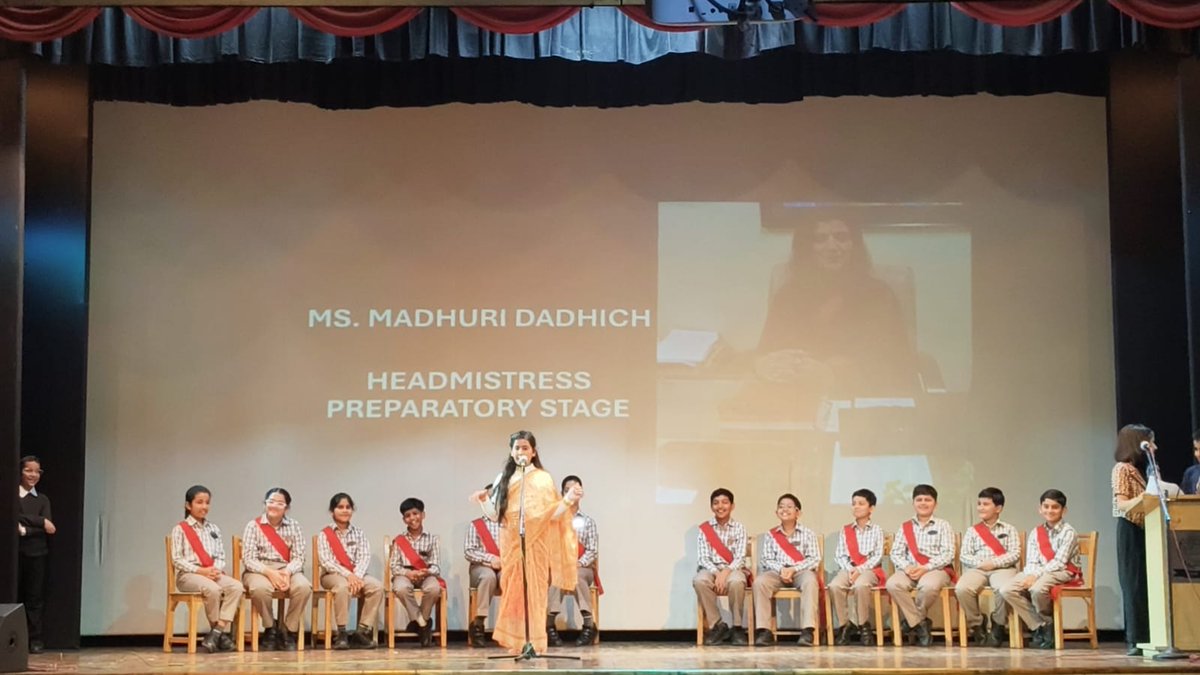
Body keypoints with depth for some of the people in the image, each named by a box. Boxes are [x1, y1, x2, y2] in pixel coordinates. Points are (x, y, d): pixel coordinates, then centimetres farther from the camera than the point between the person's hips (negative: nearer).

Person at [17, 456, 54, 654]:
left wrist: (24, 530, -13)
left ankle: (35, 639, 3)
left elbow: (47, 529, 0)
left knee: (35, 596, 1)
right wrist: (40, 521, -13)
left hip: (36, 552, 2)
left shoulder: (42, 500, 11)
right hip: (14, 551, -2)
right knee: (14, 595, -5)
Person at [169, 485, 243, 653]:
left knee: (236, 586, -26)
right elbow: (177, 559, -5)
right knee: (212, 589, -36)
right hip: (188, 574, -5)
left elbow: (220, 555, 13)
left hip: (213, 573, 5)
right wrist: (200, 570, -17)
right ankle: (221, 633, -19)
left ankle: (217, 631, -29)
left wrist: (216, 569, -10)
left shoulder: (214, 528, 19)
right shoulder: (180, 529, 3)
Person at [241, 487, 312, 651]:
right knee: (260, 588, -38)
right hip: (259, 570, -2)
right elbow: (248, 559, -7)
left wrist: (287, 572, -20)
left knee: (303, 586, -31)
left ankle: (289, 632, -12)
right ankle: (270, 629, -10)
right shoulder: (253, 526, 1)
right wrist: (269, 572, -23)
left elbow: (298, 557, 2)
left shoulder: (294, 527, 9)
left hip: (287, 571, 2)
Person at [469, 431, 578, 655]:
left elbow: (552, 514, 0)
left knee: (535, 589, -4)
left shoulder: (543, 479, 4)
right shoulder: (503, 479, 10)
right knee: (513, 590, -1)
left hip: (535, 543, -2)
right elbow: (495, 514, 8)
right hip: (511, 543, 2)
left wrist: (569, 499, -15)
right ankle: (516, 641, 3)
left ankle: (535, 641, -3)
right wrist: (484, 501, -9)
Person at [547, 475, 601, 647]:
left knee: (576, 575, -35)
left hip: (583, 568, 0)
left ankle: (589, 626, -34)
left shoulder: (588, 521, 13)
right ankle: (550, 624, -36)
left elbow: (592, 551, 2)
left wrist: (578, 564, -17)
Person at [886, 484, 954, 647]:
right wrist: (907, 567, -14)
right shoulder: (905, 527, 17)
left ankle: (911, 620, -10)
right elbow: (895, 553, 8)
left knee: (929, 585, -38)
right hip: (909, 570, 3)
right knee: (893, 584, -31)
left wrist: (925, 568, -16)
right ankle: (920, 623, -18)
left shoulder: (943, 526, 9)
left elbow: (948, 554, -3)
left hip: (936, 569, -3)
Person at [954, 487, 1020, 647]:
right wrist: (980, 562, -10)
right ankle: (976, 625, -9)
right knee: (962, 588, -33)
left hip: (1002, 568, -2)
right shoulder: (973, 531, 19)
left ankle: (998, 625, -12)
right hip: (977, 569, 2)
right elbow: (964, 556, 10)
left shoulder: (1009, 530, 15)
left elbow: (1015, 554, 2)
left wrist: (994, 563, -12)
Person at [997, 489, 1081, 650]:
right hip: (1037, 573, 6)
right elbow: (1031, 562, 5)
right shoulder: (1036, 533, 14)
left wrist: (1036, 575, -23)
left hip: (1063, 573, -6)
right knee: (1007, 590, -19)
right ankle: (1039, 626, -12)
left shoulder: (1068, 532, -3)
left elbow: (1058, 562, -14)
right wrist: (1030, 576, -18)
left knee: (1037, 588, -38)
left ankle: (1049, 624, -8)